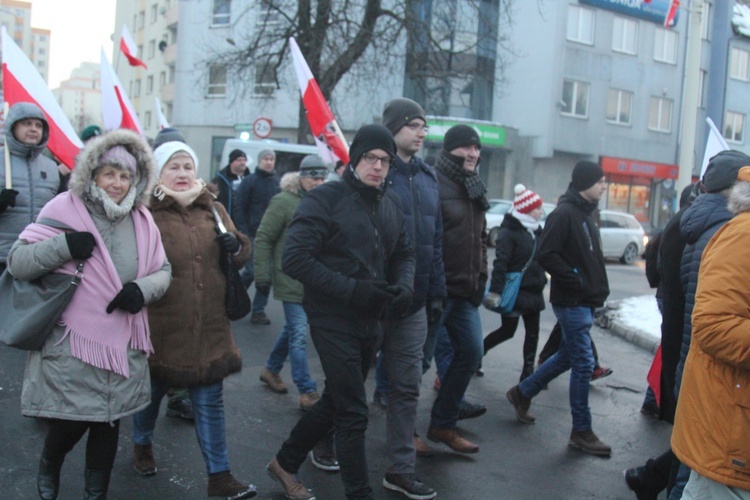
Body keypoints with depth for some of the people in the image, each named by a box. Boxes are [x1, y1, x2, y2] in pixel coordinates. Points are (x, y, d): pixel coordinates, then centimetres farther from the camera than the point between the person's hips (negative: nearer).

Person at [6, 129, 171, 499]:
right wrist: (63, 246, -24)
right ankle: (49, 469, 39)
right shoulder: (65, 210, -8)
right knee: (71, 420, 4)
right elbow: (16, 263, -8)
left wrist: (142, 289, -11)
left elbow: (163, 271, 10)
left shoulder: (142, 220, 3)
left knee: (109, 420, 13)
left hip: (122, 344, 4)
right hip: (72, 343, -3)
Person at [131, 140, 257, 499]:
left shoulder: (213, 210, 8)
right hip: (161, 328, -3)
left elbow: (241, 253, 15)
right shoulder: (146, 213, -7)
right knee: (152, 392, 19)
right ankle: (142, 445, 47)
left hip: (208, 327, 3)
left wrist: (236, 245, -6)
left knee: (210, 402, 9)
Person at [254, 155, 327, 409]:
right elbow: (263, 238, -8)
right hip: (291, 280, -6)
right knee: (299, 333, -5)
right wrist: (263, 274, -11)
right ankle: (307, 392, 2)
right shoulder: (284, 202, -10)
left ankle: (270, 369, 39)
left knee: (293, 328, 18)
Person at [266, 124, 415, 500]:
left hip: (370, 323, 8)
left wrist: (404, 285, -6)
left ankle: (286, 464, 40)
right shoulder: (325, 199, -13)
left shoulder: (389, 205, 9)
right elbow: (294, 258, -19)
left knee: (335, 402, 20)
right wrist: (352, 290, -23)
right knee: (353, 413, -3)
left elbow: (403, 253, 17)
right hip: (334, 321, -8)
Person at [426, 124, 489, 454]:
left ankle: (443, 425, 23)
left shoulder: (474, 189, 15)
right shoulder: (434, 184, -12)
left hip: (465, 291, 9)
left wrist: (480, 279, 15)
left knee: (471, 353, 11)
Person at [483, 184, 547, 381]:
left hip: (533, 291, 8)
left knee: (532, 333, 7)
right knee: (508, 330, 2)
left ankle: (528, 372, 14)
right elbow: (500, 262, -20)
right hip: (514, 290, -8)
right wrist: (495, 290, -26)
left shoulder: (536, 232, 12)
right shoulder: (509, 232, -12)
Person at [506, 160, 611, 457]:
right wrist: (578, 282, -20)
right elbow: (547, 256, -21)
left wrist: (597, 289, 9)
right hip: (571, 301, -10)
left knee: (569, 356, 18)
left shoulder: (584, 214, 16)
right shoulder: (564, 213, -14)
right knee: (584, 363, -5)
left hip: (585, 302, 10)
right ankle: (582, 432, 5)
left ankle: (522, 393, 33)